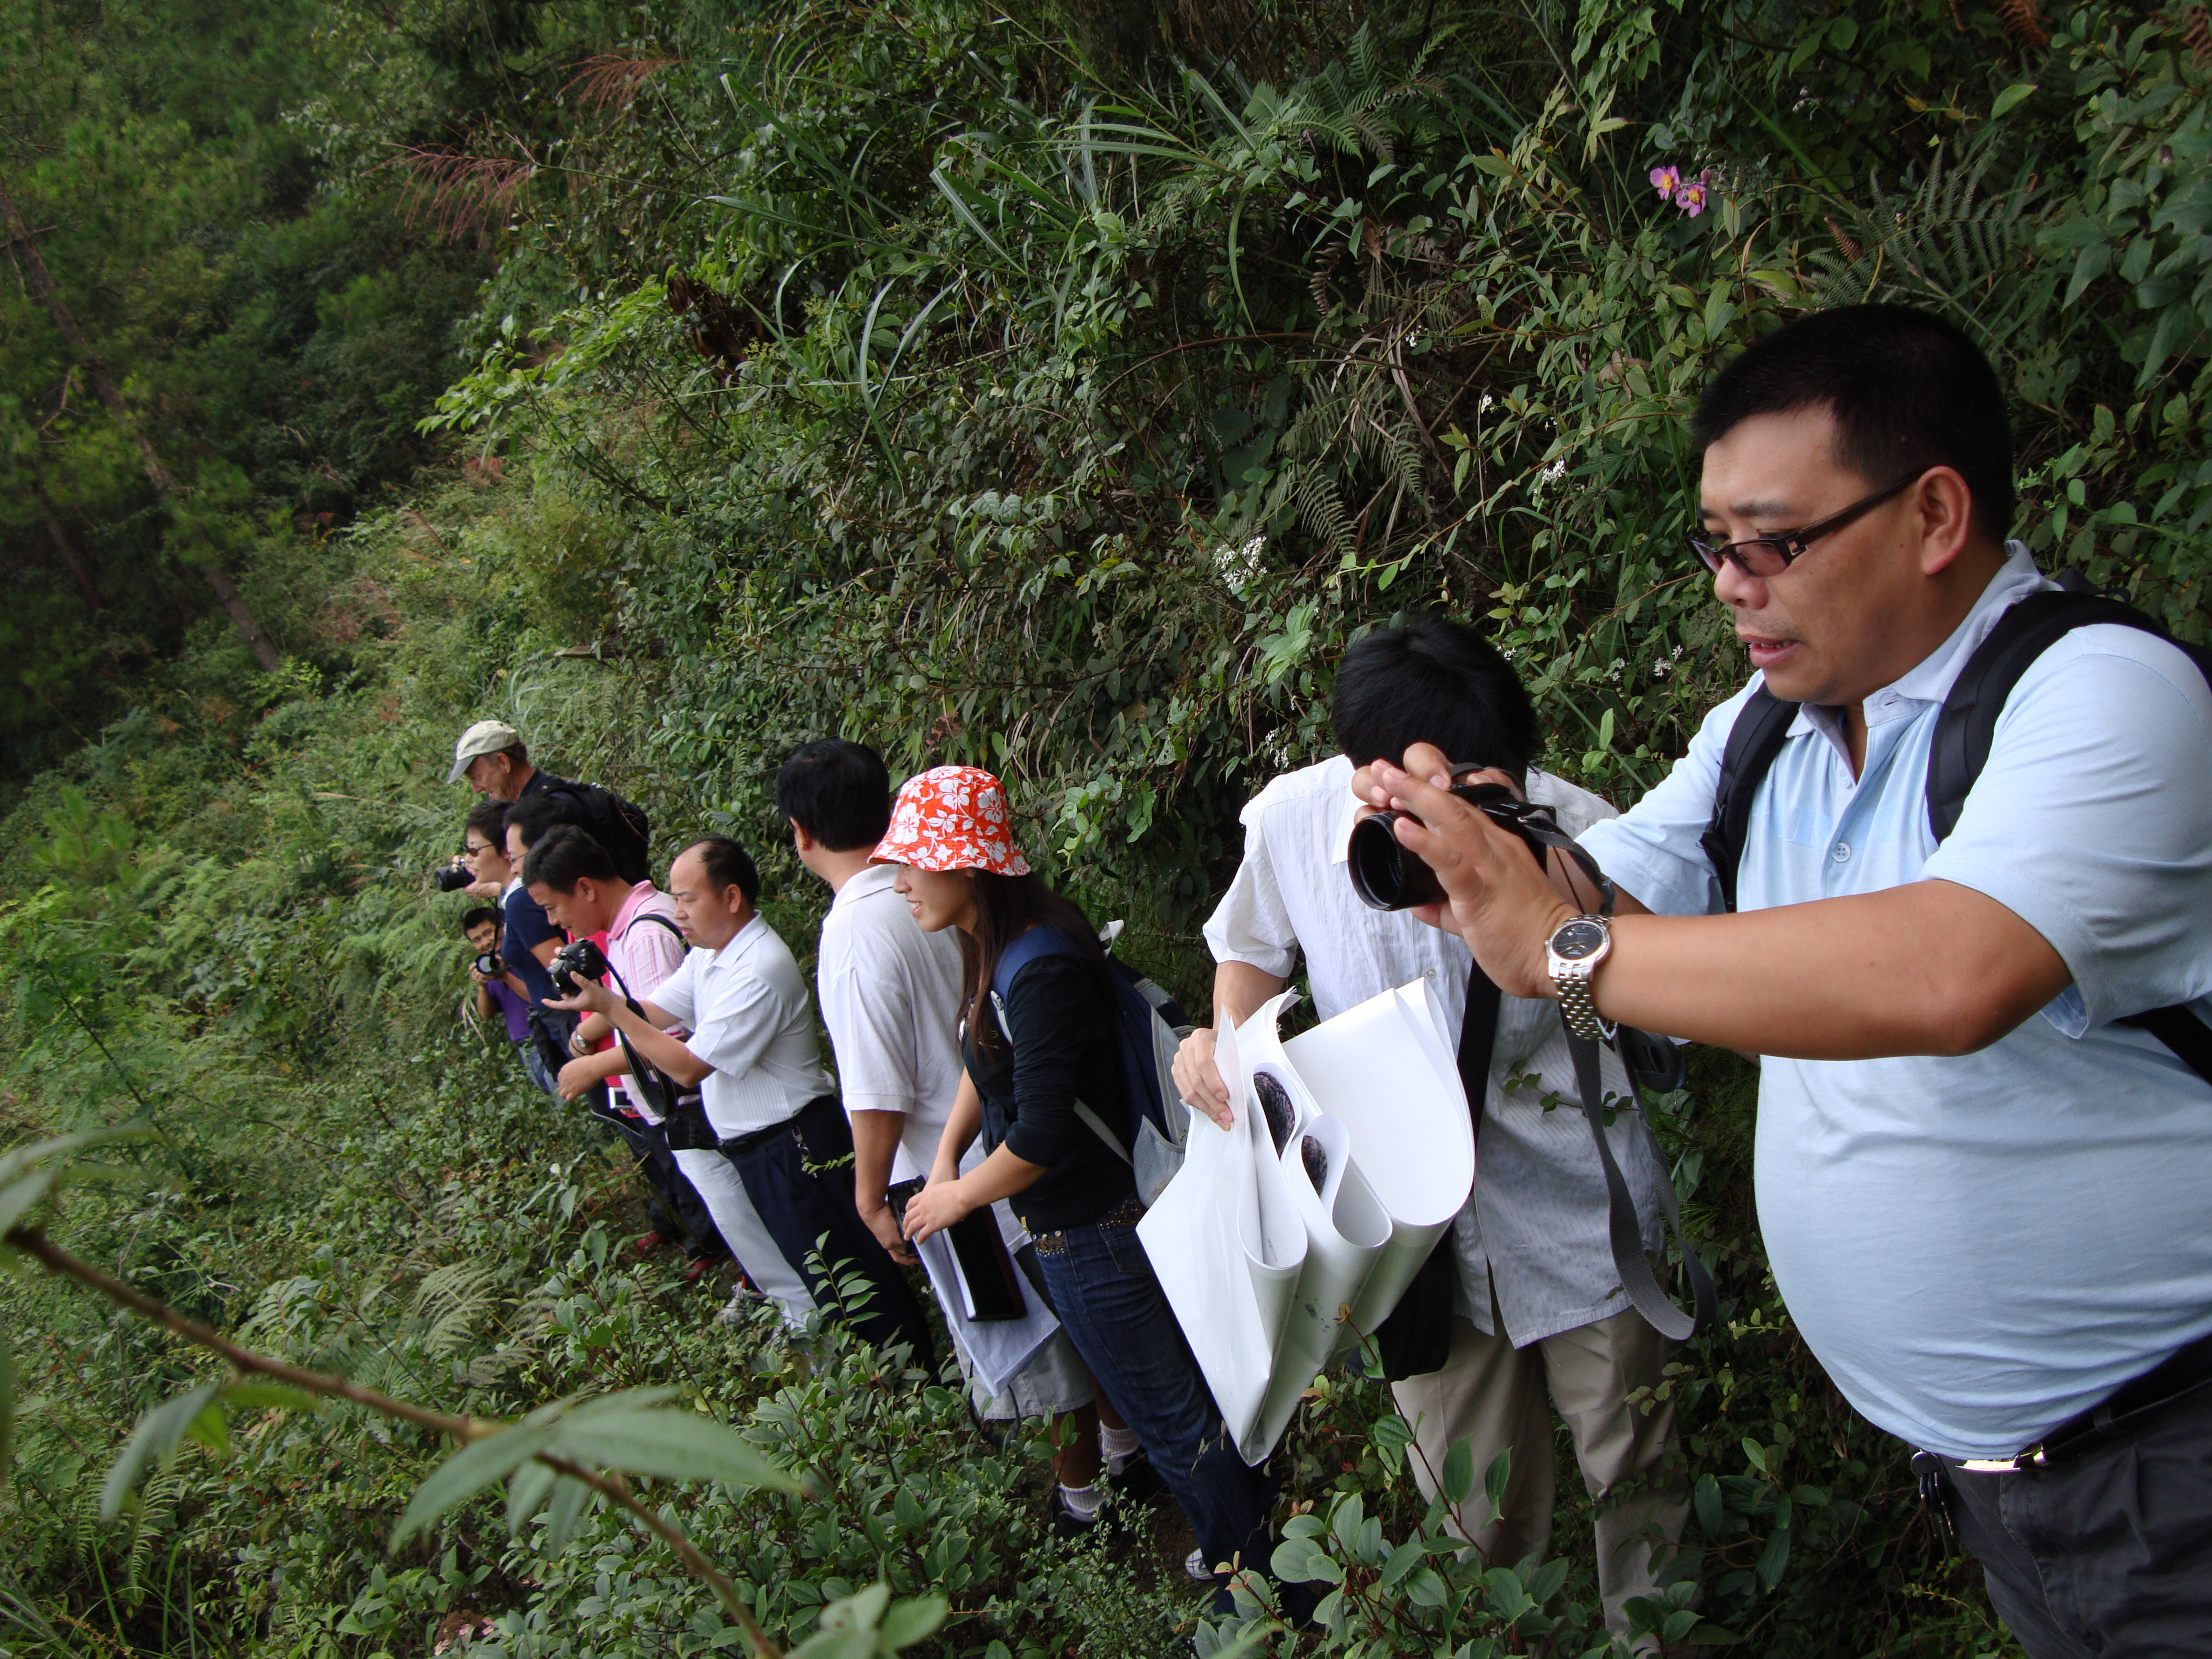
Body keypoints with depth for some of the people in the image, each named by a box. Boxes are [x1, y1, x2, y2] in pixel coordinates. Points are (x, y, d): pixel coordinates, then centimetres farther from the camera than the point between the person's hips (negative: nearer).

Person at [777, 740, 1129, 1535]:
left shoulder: (851, 937, -25)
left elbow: (878, 1098, -23)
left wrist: (871, 1197, -7)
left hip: (964, 1181, -7)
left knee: (1038, 1349, 13)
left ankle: (1081, 1491, 33)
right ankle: (1123, 1443, 45)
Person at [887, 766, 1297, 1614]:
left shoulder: (1043, 972, -28)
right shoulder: (997, 948, 3)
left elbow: (1040, 1137, -27)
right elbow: (989, 1062, 19)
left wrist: (955, 1199, -12)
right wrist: (947, 1155, 8)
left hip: (1092, 1238, -10)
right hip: (1080, 1226, 10)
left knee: (1175, 1420, 7)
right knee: (1178, 1397, 23)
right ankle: (1234, 1548, 41)